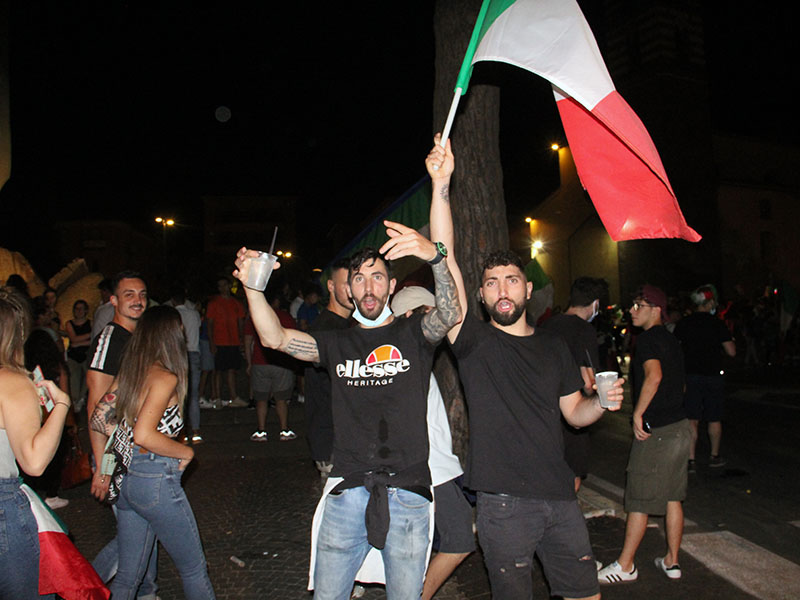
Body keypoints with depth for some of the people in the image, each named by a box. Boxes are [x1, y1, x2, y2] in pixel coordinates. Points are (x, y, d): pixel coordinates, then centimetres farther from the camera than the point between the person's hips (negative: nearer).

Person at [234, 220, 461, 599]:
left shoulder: (413, 335, 3)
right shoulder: (337, 344, 10)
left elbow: (451, 315, -18)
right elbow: (275, 337, -1)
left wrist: (435, 257, -36)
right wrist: (252, 286, -17)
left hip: (408, 495, -2)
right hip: (348, 493, 2)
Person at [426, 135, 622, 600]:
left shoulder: (554, 347, 9)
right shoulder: (474, 341, -5)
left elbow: (574, 413, 17)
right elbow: (445, 264, -16)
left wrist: (602, 403, -6)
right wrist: (441, 186, -22)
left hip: (560, 497, 4)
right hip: (505, 504, -4)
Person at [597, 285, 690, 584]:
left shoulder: (648, 338, -14)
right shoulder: (671, 340, 14)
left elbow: (654, 375, -31)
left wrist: (638, 414, -24)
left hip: (655, 432, -9)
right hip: (679, 427, 9)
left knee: (639, 501, 2)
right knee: (672, 497, 16)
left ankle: (625, 566, 13)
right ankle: (672, 562, 25)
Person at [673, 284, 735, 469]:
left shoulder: (683, 324, -1)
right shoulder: (717, 324, -8)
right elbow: (731, 352, -7)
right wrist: (724, 341, 10)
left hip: (690, 376, 1)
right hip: (713, 376, -1)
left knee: (691, 420, 3)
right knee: (714, 419, 14)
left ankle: (690, 459, -2)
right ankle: (714, 457, 28)